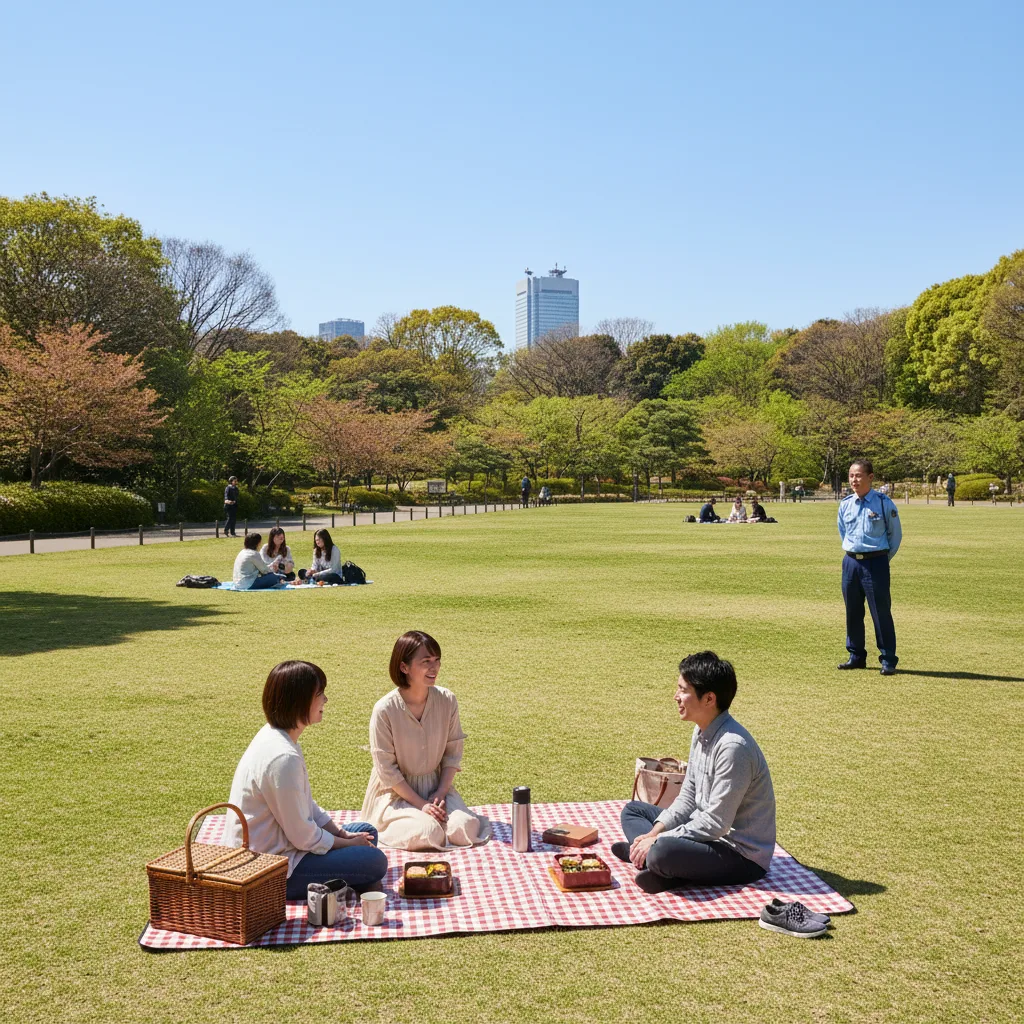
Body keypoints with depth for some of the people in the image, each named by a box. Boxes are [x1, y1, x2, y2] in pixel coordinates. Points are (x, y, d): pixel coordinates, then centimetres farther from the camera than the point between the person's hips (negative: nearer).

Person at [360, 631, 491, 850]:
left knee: (466, 829, -21)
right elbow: (386, 769, -15)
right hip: (396, 792, -3)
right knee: (429, 833, -28)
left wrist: (441, 794, -11)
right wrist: (421, 804, -17)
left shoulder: (447, 700, -8)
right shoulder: (384, 709, -20)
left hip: (437, 786, 4)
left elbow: (453, 752, 0)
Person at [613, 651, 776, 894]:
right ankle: (643, 852, -12)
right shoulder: (702, 732, 4)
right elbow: (687, 798, 10)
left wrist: (658, 840, -18)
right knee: (633, 810, 14)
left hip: (742, 855, -10)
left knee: (661, 852, -37)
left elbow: (716, 823, -24)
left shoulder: (732, 746, -26)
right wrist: (654, 832, -4)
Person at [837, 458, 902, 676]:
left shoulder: (884, 504, -7)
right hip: (850, 562, 5)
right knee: (853, 612, 10)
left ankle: (888, 660, 5)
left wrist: (883, 559, 7)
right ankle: (856, 656, 22)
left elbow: (896, 534, 4)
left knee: (881, 612, -3)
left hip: (876, 562, -5)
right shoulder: (845, 505, 6)